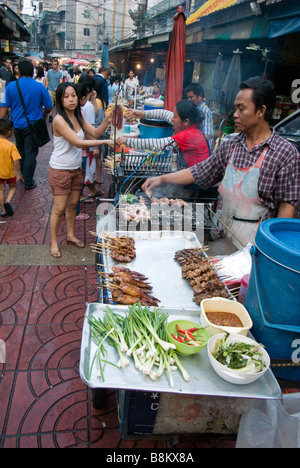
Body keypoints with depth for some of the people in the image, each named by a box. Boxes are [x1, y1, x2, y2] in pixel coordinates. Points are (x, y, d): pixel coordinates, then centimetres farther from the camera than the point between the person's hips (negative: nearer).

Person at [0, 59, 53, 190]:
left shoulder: (11, 86, -3)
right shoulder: (39, 87, -8)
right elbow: (48, 107, -2)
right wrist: (43, 114, 20)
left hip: (17, 125, 3)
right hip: (33, 126, -3)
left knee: (21, 152, 21)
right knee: (31, 154, 3)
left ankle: (22, 176, 36)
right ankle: (28, 183, 7)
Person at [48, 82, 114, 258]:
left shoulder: (78, 116, 4)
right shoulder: (59, 120, -21)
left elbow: (95, 133, 3)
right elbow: (78, 143, -27)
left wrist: (107, 121, -16)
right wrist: (105, 142, -28)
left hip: (76, 168, 7)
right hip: (60, 170, -7)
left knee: (73, 204, 16)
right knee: (60, 208, 0)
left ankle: (71, 235, 34)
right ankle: (54, 241, 18)